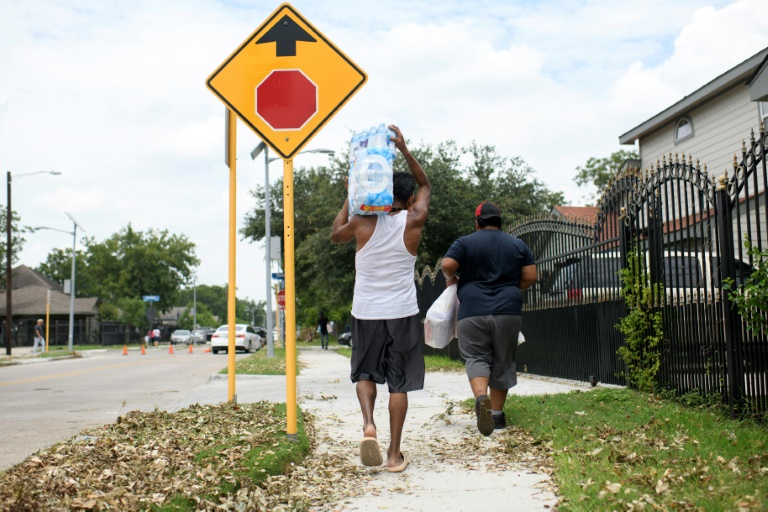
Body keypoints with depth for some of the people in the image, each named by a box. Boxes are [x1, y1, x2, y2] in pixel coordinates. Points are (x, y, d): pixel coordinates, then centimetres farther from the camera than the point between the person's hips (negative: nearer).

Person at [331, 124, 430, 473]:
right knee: (399, 382, 6)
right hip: (402, 313, -1)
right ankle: (395, 453, 7)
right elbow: (425, 184, 14)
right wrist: (403, 149, 12)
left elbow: (335, 235, 18)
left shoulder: (362, 222, -4)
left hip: (366, 313, 1)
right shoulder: (414, 221, -4)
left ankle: (368, 425, -6)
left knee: (365, 373, 18)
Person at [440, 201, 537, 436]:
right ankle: (497, 413, 16)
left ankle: (481, 397, -27)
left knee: (476, 358, 0)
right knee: (503, 362, 12)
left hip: (473, 312, -2)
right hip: (509, 311, 2)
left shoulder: (465, 243, 2)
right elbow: (530, 277, 6)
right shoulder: (518, 244, 11)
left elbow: (447, 265, -11)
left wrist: (451, 279, 10)